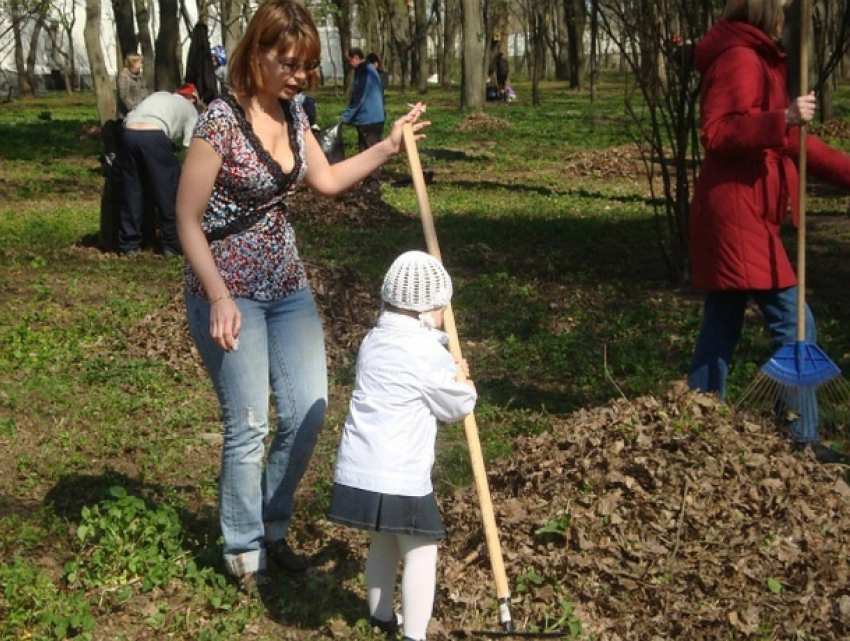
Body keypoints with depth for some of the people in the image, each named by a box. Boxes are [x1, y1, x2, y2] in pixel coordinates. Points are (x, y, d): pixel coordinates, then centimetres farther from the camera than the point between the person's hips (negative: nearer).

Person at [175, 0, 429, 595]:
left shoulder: (293, 111, 3)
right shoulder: (221, 121, -18)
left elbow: (327, 180, 18)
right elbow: (188, 221, -16)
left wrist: (389, 146, 14)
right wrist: (220, 299, -20)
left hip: (288, 286, 7)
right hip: (232, 293, -7)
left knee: (308, 412, 7)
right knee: (249, 428, 0)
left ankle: (273, 529, 28)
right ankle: (244, 551, 20)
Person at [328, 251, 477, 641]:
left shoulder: (375, 340, 10)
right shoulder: (430, 355, -14)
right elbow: (456, 408, 0)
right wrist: (465, 384, 19)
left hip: (357, 472, 8)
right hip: (399, 479, -8)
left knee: (383, 545, 25)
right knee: (420, 552, 4)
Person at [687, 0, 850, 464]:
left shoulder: (757, 60, 20)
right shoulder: (741, 59, -12)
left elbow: (786, 138, 20)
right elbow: (715, 132, -23)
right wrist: (783, 119, -30)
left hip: (739, 215, 11)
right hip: (737, 213, -11)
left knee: (722, 324, 13)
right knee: (792, 322, -8)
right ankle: (802, 439, -3)